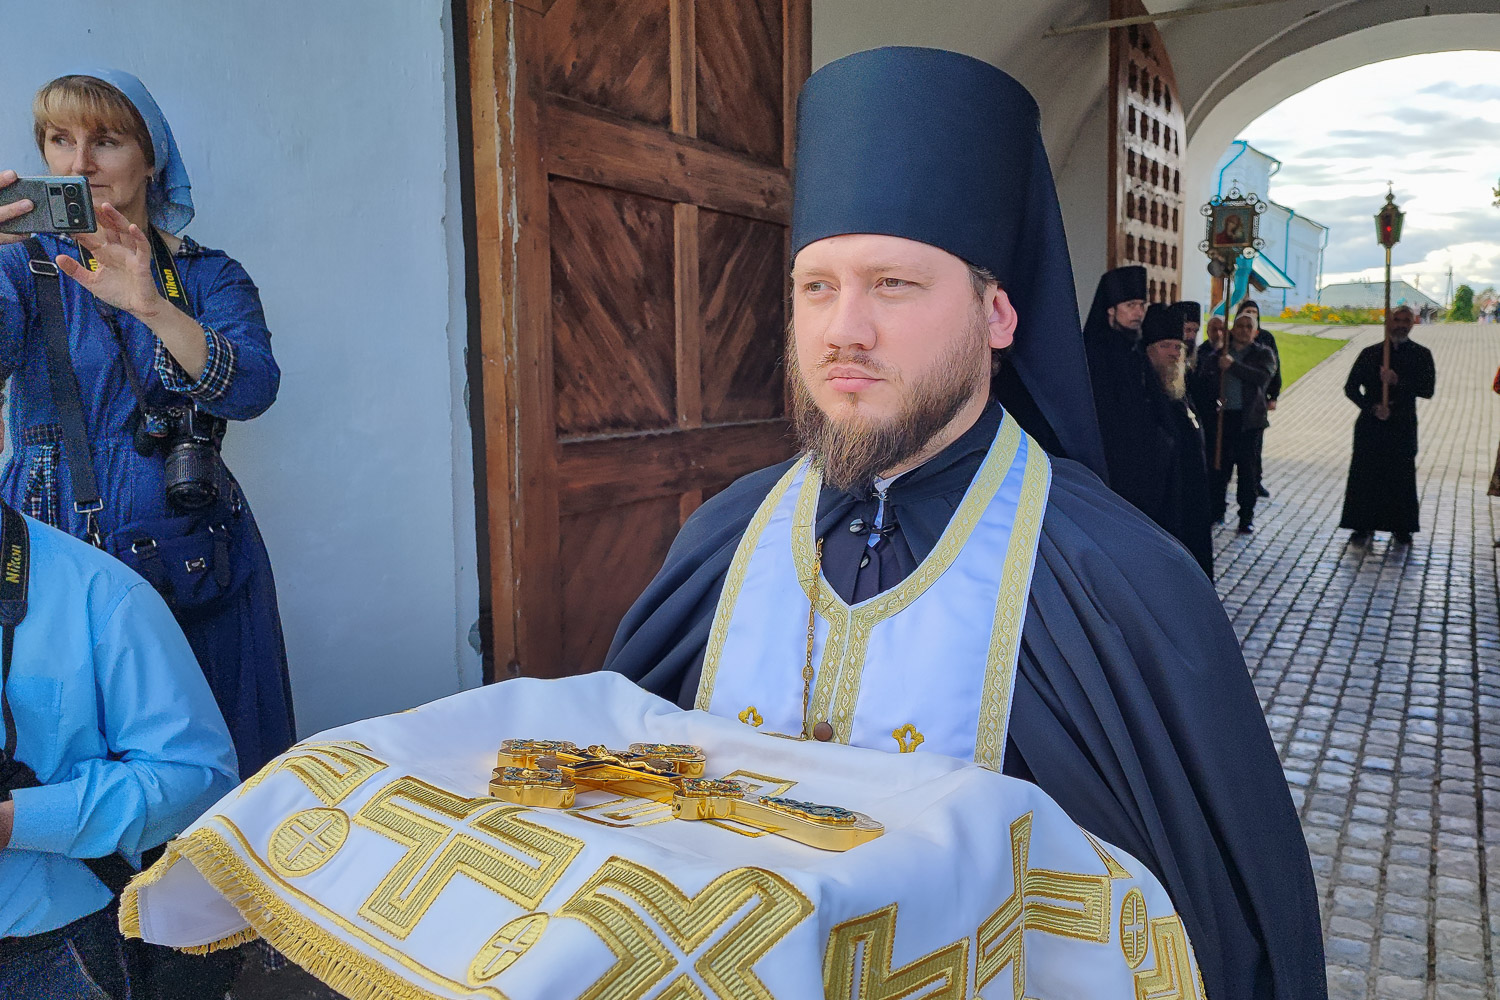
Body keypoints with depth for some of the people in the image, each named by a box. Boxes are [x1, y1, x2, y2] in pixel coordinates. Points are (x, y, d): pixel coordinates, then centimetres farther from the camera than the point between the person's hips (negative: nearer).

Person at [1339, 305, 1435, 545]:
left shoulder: (1421, 355, 4)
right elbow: (1351, 387, 2)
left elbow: (1428, 390, -6)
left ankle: (1401, 528, 15)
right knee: (1364, 474, -1)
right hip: (1371, 424, 0)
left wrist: (1397, 381, -20)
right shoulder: (1370, 353, 5)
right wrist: (1373, 407, -11)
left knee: (1401, 477, 3)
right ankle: (1362, 526, 8)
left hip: (1403, 426, 0)